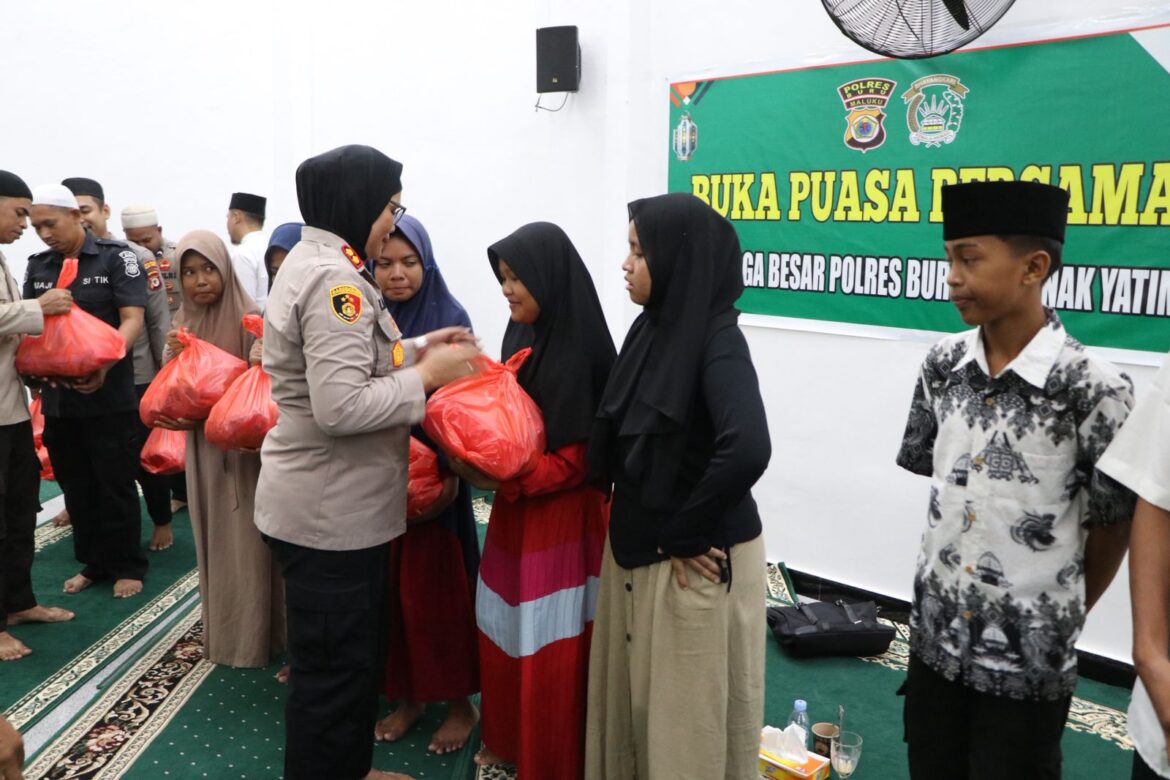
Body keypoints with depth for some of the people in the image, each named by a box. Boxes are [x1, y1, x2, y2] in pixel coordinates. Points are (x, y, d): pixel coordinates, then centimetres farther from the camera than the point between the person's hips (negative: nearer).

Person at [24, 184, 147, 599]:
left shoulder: (116, 256, -5)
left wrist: (104, 364, -28)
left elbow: (132, 320, -12)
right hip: (57, 396, 5)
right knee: (76, 486, 14)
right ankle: (93, 562, 28)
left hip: (109, 395, -5)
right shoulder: (37, 266, 11)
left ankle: (127, 566, 17)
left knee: (115, 485, 4)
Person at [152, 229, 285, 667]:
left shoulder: (251, 318, -11)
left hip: (245, 446, -5)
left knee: (246, 538, 2)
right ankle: (220, 630, 28)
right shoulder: (183, 323, 7)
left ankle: (254, 635, 15)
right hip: (203, 448, 6)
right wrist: (173, 355, -9)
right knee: (214, 538, 14)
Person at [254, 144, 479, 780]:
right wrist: (428, 375, -18)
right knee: (335, 666, 6)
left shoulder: (314, 263, 11)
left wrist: (414, 350, 7)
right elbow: (343, 406, -29)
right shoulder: (334, 278, -22)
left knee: (356, 652, 23)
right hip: (330, 512, -11)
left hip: (336, 503, 11)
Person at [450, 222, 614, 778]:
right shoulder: (522, 336, 5)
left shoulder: (583, 350, -17)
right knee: (504, 633, 16)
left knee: (551, 647, 5)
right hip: (514, 514, 7)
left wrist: (504, 481, -22)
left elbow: (585, 456, -17)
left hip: (562, 519, -7)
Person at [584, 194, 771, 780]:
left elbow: (747, 450, -33)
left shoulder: (717, 339, -18)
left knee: (688, 713, 12)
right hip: (635, 550, 7)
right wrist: (632, 530, 0)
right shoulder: (652, 327, 4)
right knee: (634, 701, 21)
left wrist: (681, 537, -21)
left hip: (694, 563, -7)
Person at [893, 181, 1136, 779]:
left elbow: (1113, 523, -7)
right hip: (934, 639, 5)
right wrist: (957, 574, 12)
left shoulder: (1093, 388, -18)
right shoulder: (944, 365, -3)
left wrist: (1065, 613, 5)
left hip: (1028, 661, -4)